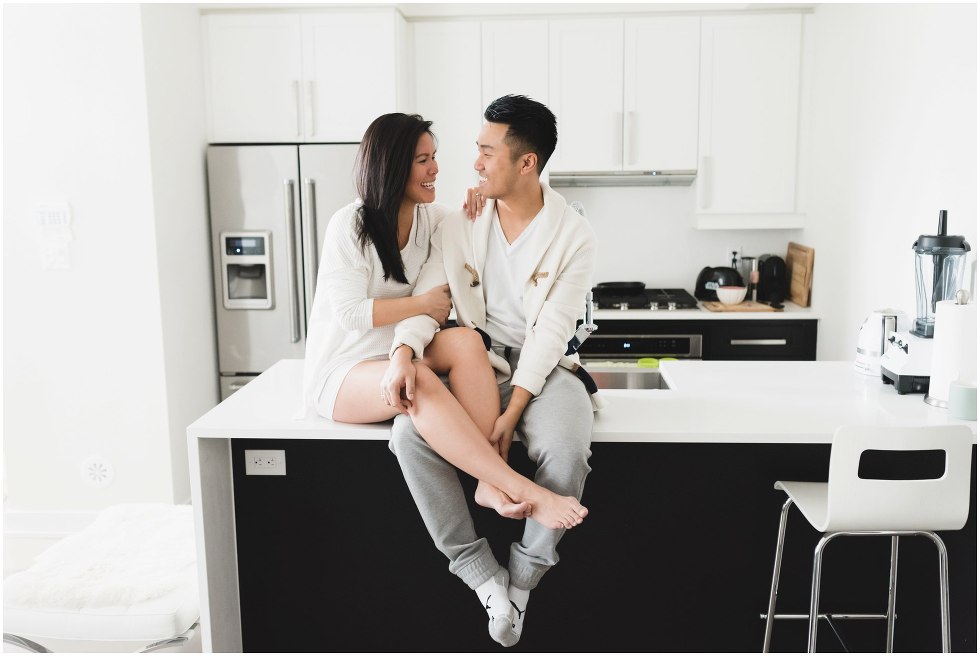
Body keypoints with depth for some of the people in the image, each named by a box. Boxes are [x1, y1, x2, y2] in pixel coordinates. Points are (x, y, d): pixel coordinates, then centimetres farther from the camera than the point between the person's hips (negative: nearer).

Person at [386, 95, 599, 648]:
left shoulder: (574, 236, -7)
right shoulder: (459, 225, 4)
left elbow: (551, 331, -13)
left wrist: (512, 412, -21)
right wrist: (405, 352, -23)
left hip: (541, 367, -2)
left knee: (566, 448, -35)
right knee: (411, 433, -26)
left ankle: (522, 576, -7)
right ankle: (486, 577, -12)